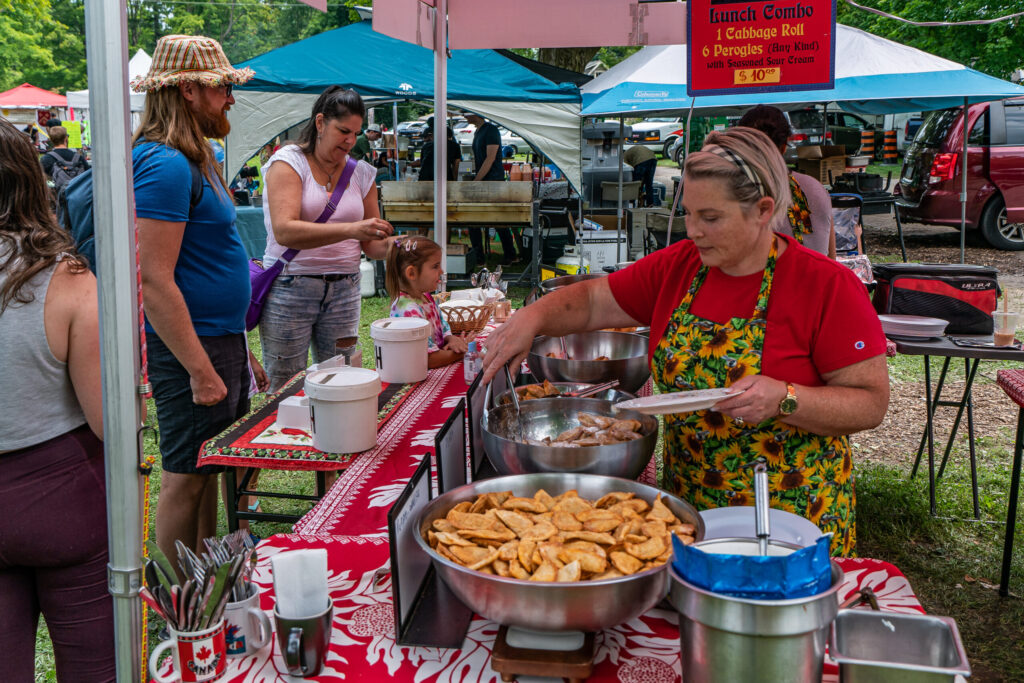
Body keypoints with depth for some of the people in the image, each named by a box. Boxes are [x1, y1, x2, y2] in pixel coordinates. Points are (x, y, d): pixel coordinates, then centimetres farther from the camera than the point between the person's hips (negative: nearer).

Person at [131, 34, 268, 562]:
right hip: (189, 347, -10)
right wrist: (201, 370, -24)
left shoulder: (193, 160, 14)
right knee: (185, 477, 2)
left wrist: (241, 354, 21)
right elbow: (153, 280, -24)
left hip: (221, 339, 10)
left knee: (212, 469, 18)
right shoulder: (165, 165, -18)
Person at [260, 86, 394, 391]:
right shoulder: (288, 162, -5)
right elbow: (284, 231, -21)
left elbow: (371, 244, 12)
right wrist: (350, 229, -31)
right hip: (290, 288, -4)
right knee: (285, 390, 1)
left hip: (344, 290, 4)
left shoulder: (361, 173, 10)